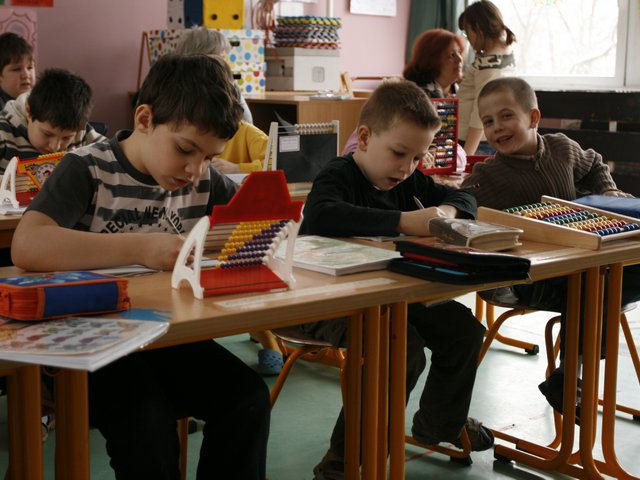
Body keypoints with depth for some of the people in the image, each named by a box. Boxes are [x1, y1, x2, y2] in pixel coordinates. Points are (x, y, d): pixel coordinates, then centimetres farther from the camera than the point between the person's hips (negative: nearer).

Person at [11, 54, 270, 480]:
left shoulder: (204, 179, 5)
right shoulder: (89, 169, -11)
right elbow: (27, 246, -28)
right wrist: (141, 248, -34)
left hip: (172, 338, 5)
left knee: (248, 397, -17)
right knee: (147, 424, -30)